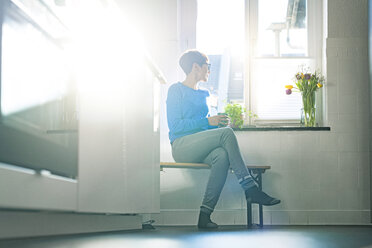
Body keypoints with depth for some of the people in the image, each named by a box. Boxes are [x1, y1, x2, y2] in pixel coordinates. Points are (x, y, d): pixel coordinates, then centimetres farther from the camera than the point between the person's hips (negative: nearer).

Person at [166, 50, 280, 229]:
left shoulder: (203, 94, 25)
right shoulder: (176, 90, 2)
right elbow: (175, 126, -8)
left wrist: (216, 122, 5)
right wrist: (208, 122, -12)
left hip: (200, 149, 6)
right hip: (182, 147, -6)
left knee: (222, 156, -31)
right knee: (227, 133, -28)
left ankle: (205, 215, -36)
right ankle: (250, 189, -30)